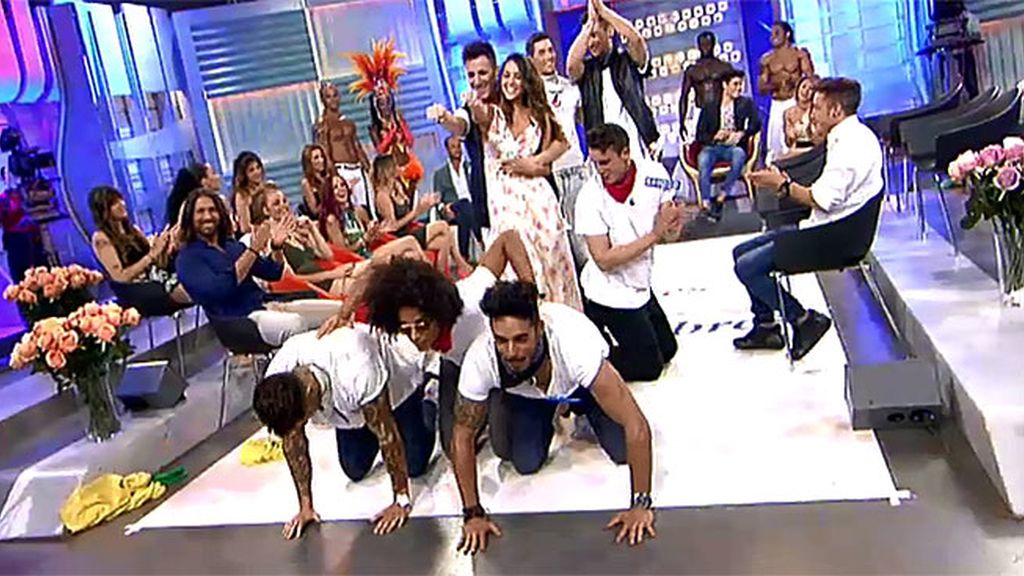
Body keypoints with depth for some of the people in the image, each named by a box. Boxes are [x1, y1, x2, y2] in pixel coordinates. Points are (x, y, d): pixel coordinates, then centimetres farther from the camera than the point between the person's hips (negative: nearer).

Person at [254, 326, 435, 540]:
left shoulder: (356, 373, -47)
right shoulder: (276, 384, -32)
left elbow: (387, 435, -36)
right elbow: (293, 440, -17)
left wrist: (402, 501, -28)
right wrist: (305, 507, -14)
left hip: (399, 377, -4)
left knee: (414, 466, 0)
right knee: (355, 471, 4)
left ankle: (428, 411, 29)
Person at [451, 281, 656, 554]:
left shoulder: (576, 345, -46)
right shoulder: (480, 358, -38)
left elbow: (636, 425, -41)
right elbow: (462, 436, -23)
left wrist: (641, 505, -38)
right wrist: (473, 513, -22)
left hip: (581, 382, -1)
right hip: (523, 392, 2)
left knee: (623, 451, -14)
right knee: (526, 463, -12)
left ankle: (584, 411, 18)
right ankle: (546, 420, 21)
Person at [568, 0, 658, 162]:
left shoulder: (627, 60, 7)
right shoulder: (586, 69, 10)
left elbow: (636, 39, -13)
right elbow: (571, 64, -12)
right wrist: (590, 22, -8)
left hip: (636, 145, -1)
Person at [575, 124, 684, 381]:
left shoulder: (654, 173, -10)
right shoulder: (590, 197, -22)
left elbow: (670, 233, -5)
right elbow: (604, 260, -25)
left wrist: (672, 226, -30)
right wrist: (653, 235, -30)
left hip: (640, 286, 6)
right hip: (609, 295, -6)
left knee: (667, 350, 23)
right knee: (648, 367, -1)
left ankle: (597, 333, 28)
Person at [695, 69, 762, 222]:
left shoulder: (746, 103, 14)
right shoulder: (709, 108, 12)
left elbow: (756, 123, -1)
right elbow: (700, 135, 7)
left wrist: (741, 134, -20)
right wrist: (715, 137, -14)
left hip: (734, 146, 0)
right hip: (713, 146, 0)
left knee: (739, 154, -37)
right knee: (703, 158, -35)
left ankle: (720, 198, -31)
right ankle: (706, 203, -36)